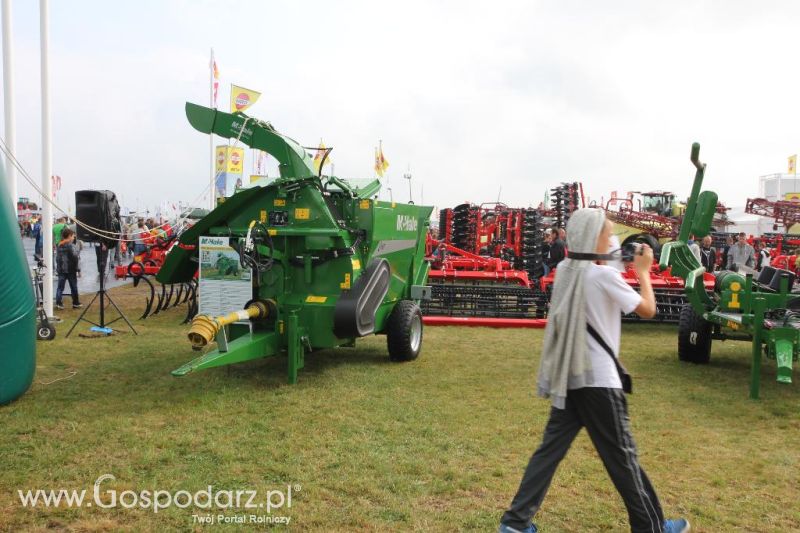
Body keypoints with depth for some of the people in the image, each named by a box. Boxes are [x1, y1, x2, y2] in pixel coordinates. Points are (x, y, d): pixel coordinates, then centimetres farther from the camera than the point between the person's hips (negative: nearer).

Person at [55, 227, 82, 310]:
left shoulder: (59, 246, 8)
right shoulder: (71, 246, -13)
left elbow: (57, 258, 15)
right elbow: (75, 258, -16)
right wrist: (78, 269, -10)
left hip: (61, 270, 5)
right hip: (71, 270, -5)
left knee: (60, 287, 5)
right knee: (74, 287, 6)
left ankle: (59, 303, -2)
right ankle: (76, 303, 13)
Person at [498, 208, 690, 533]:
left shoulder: (564, 271, 6)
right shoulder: (604, 275, -16)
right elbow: (648, 310, -9)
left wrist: (625, 266, 18)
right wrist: (643, 270, 3)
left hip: (567, 375, 7)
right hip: (597, 379, -7)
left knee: (551, 447, 10)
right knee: (622, 454, 7)